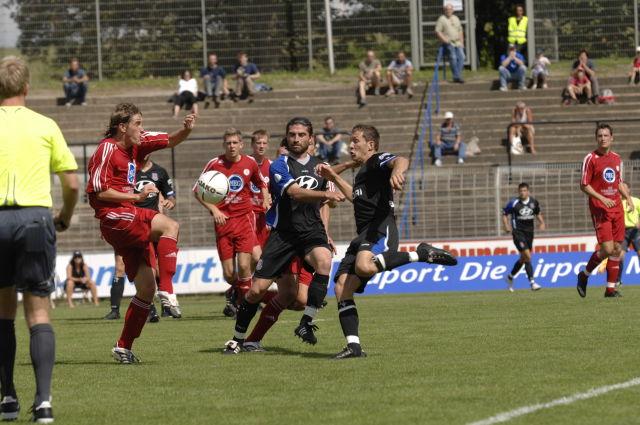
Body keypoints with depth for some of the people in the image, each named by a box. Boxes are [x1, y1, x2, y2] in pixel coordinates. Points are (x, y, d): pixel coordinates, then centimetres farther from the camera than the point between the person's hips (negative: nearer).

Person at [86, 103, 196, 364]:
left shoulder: (137, 144, 13)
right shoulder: (107, 149, -9)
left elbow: (170, 141, 17)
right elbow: (98, 191, -14)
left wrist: (186, 129, -4)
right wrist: (136, 197, -15)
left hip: (131, 220, 9)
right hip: (113, 217, -9)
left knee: (147, 288, 6)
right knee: (170, 226, -26)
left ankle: (124, 347, 13)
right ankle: (167, 293, -30)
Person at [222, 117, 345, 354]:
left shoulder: (319, 166, 12)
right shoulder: (279, 166, -5)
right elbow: (295, 192, -23)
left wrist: (325, 234, 19)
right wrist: (325, 194, -36)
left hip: (312, 230, 3)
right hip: (283, 233, -3)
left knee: (324, 262, -32)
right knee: (257, 289, -4)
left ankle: (306, 323, -23)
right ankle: (238, 339, 16)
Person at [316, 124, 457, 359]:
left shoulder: (378, 160, 0)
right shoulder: (362, 171, 29)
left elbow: (401, 160, -24)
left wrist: (397, 170, -49)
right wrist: (334, 177, 42)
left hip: (381, 229, -10)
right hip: (363, 235, 10)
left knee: (364, 266, -39)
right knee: (342, 287, -3)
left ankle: (423, 254, -24)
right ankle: (353, 345, -8)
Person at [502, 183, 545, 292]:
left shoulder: (533, 202, 3)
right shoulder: (513, 203, -10)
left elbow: (538, 213, 20)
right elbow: (505, 214, 0)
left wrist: (542, 222, 2)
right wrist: (507, 226, -15)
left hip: (529, 232, 6)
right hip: (518, 233, -6)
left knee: (523, 258, 15)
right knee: (527, 256, -16)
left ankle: (510, 277, 37)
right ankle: (532, 283, -15)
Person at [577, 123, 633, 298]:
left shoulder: (617, 159, 12)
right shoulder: (591, 159, -6)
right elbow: (584, 186, -7)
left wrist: (628, 198, 8)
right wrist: (602, 198, -18)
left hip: (617, 207, 6)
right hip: (599, 209, -6)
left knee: (617, 249, 3)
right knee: (607, 248, -14)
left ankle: (611, 288, 10)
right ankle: (584, 275, 8)